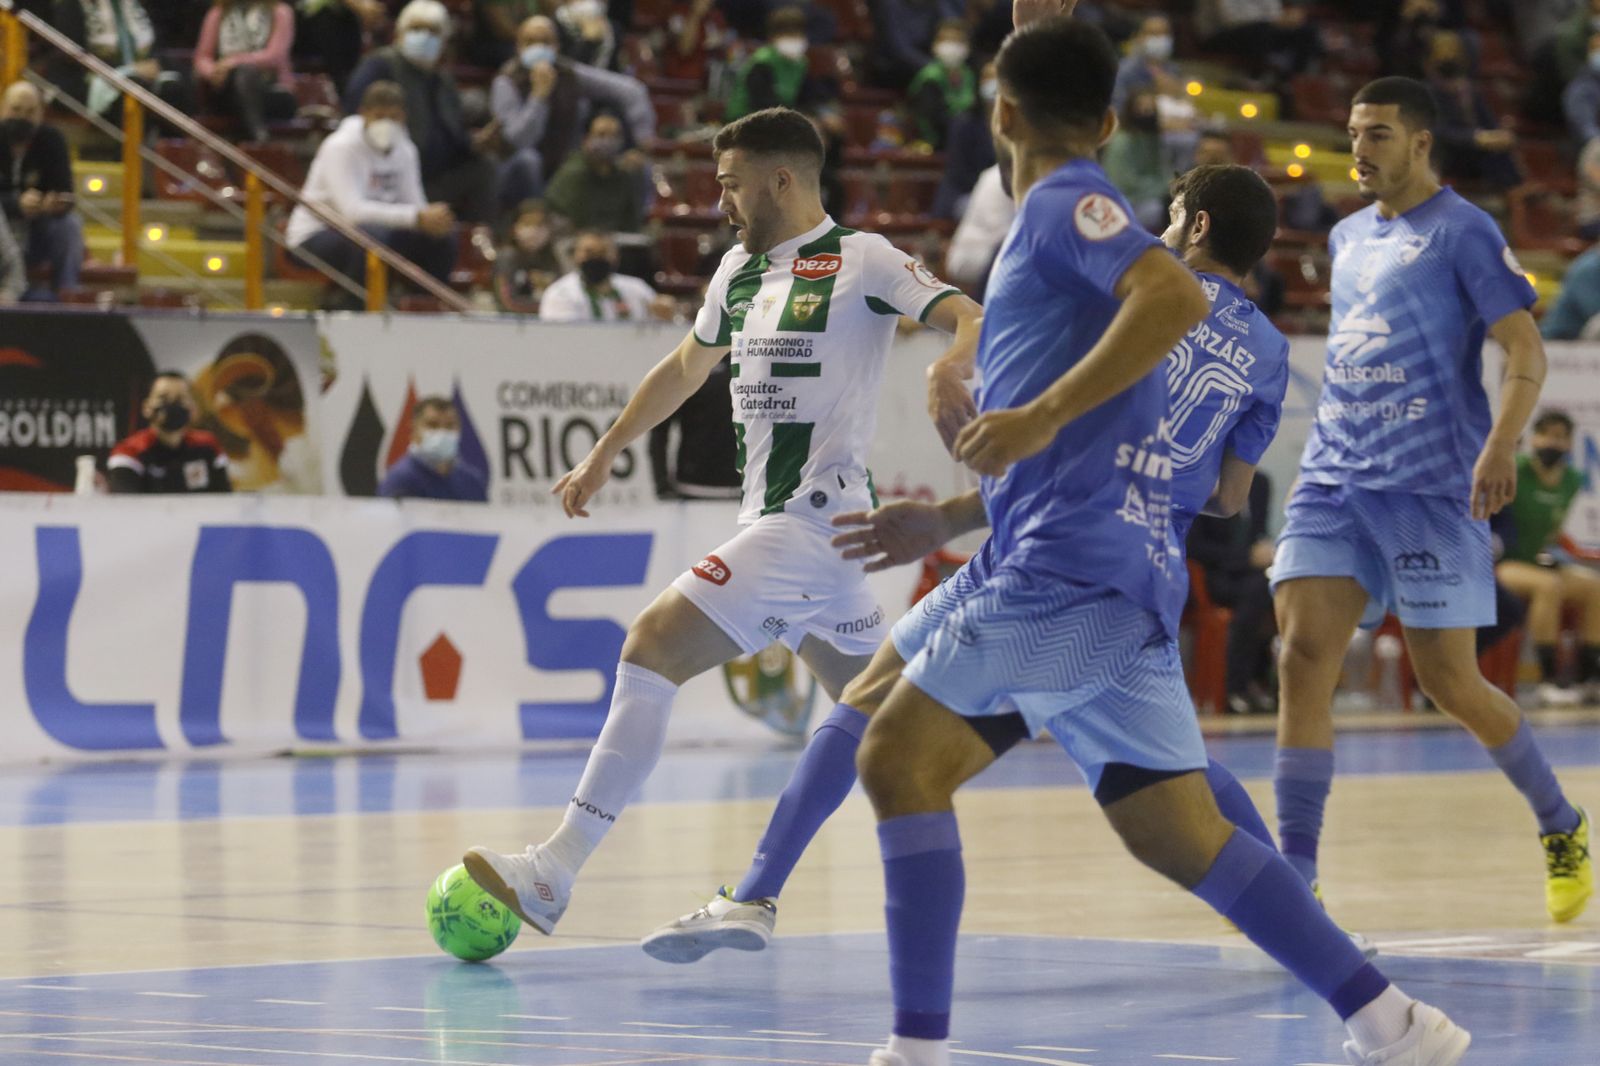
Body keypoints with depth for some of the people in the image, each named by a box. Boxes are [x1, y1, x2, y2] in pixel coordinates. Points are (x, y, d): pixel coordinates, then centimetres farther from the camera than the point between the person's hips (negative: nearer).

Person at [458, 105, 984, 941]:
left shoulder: (861, 261, -9)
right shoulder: (740, 269, 15)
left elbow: (971, 319, -18)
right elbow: (686, 366, 30)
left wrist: (949, 370, -39)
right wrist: (605, 455, 32)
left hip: (814, 519, -9)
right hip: (770, 519, 9)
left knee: (653, 646, -16)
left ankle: (555, 872, -18)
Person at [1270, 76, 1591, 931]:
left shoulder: (1463, 232, -4)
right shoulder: (1347, 240, 17)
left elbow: (1526, 350, -11)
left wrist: (1500, 445, -26)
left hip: (1432, 487, -6)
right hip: (1333, 478, 6)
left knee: (1450, 683, -2)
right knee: (1303, 656, -10)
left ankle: (1562, 829, 22)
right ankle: (1295, 878, -10)